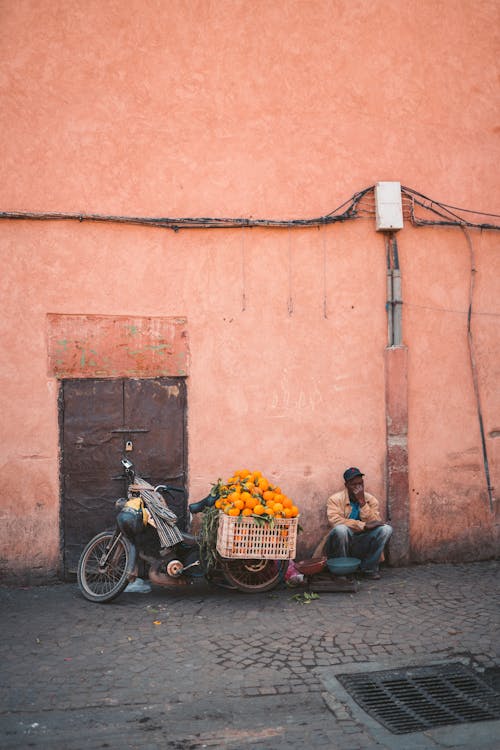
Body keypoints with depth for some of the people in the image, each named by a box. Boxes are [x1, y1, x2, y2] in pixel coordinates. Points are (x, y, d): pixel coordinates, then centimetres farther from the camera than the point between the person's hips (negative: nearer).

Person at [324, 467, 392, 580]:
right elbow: (335, 521, -25)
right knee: (341, 529, -35)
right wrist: (364, 526, -27)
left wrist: (362, 502, -18)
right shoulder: (335, 499, -8)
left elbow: (374, 523, -10)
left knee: (386, 529, -18)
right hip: (342, 545, -3)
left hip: (362, 546, 3)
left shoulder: (371, 500, 2)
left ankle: (369, 568, -6)